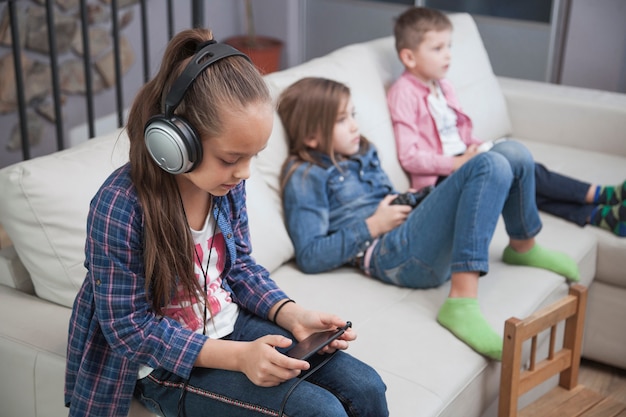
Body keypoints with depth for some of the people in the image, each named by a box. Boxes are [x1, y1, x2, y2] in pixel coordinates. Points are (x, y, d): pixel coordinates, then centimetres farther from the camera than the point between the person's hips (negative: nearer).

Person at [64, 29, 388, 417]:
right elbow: (130, 328, -20)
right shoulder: (121, 206, -26)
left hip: (231, 324, 6)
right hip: (167, 364, -6)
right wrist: (238, 356, -28)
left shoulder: (227, 183, -7)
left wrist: (293, 315, -11)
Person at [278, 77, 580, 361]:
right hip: (392, 256, -8)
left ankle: (523, 246, 23)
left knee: (514, 154, -2)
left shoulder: (362, 153, 23)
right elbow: (309, 257, -13)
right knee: (491, 166, -25)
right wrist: (373, 226, -12)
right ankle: (461, 302, -35)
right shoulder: (306, 178, -3)